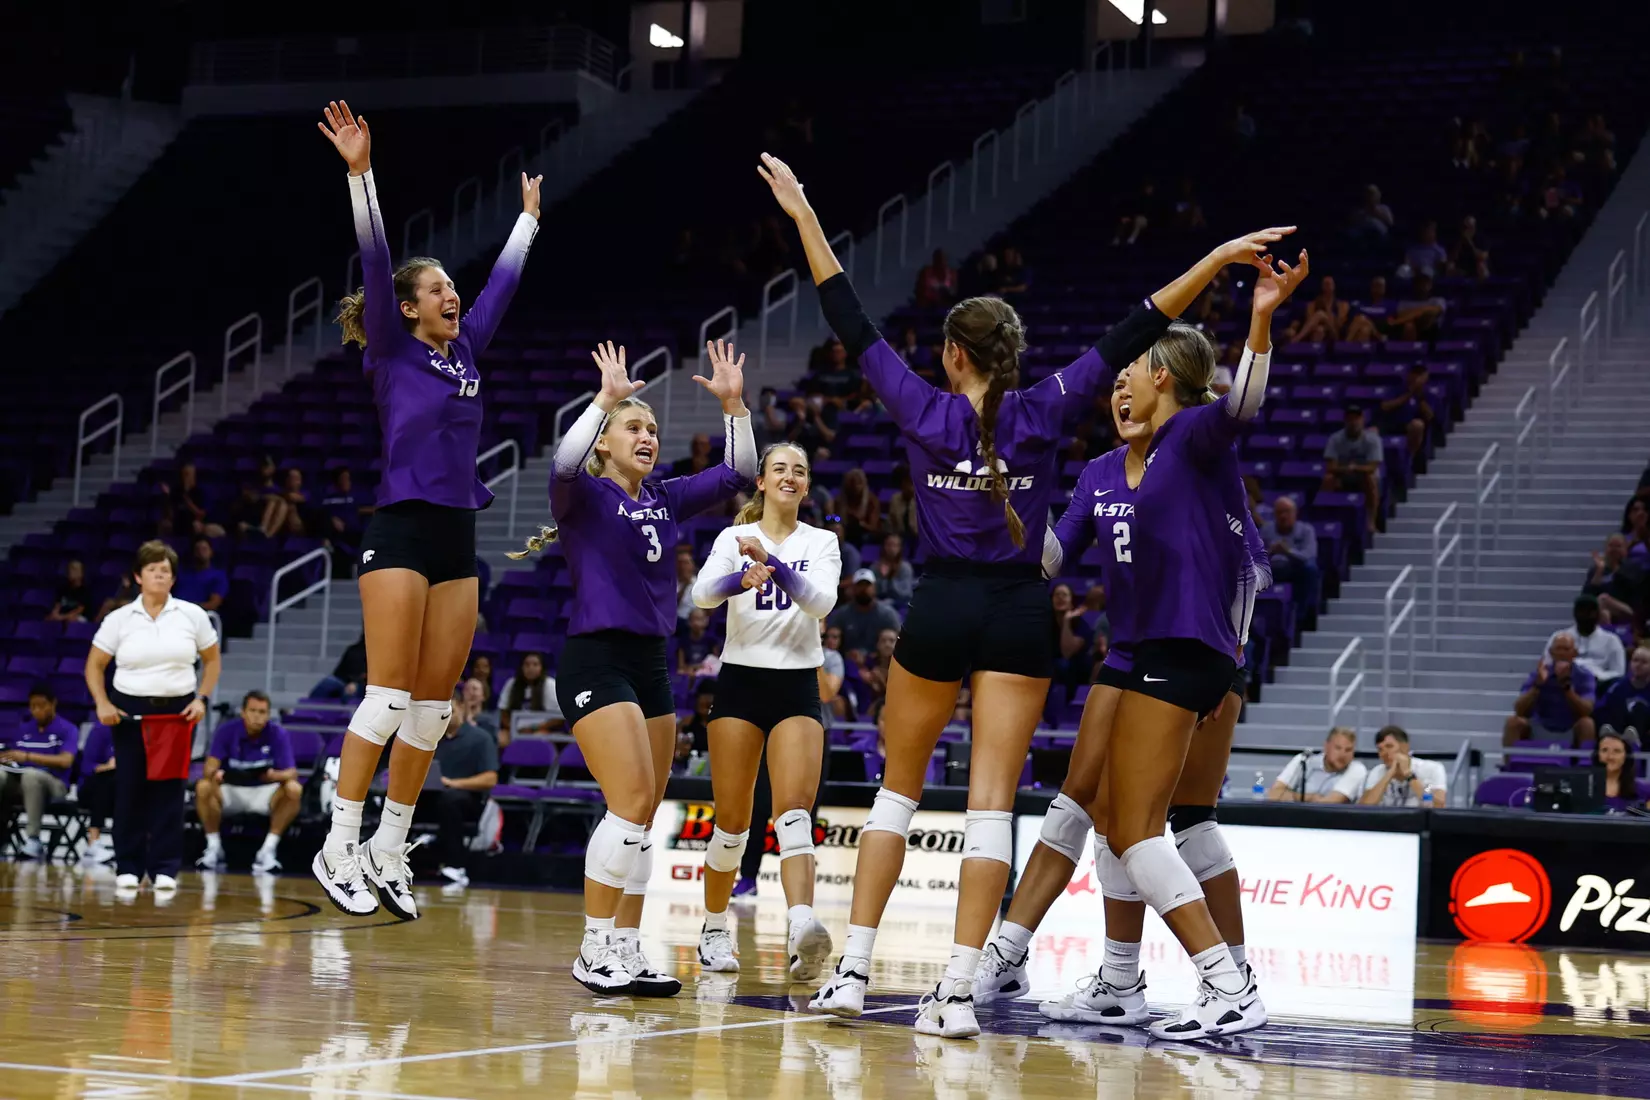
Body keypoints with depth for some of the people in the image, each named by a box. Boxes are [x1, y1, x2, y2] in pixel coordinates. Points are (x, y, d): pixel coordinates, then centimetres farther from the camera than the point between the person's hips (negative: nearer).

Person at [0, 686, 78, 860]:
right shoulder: (23, 728, 19)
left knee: (31, 774, -40)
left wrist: (28, 757, -20)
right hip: (19, 782, 4)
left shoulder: (67, 730, 4)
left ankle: (33, 840, -38)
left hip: (52, 785, -4)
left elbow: (65, 761, -12)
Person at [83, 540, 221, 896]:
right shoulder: (119, 620, 2)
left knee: (170, 790, -2)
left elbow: (212, 660, 12)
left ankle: (165, 869, 4)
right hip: (130, 712, 0)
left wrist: (201, 698, -1)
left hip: (177, 712, 0)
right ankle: (128, 867, 8)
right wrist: (102, 703, -7)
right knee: (130, 789, -1)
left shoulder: (192, 615, 4)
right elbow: (94, 665, 6)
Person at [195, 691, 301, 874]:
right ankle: (214, 848, -14)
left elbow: (291, 773, -18)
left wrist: (275, 775, -43)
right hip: (230, 790, 0)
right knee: (203, 787, -30)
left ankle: (268, 850, -20)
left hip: (263, 792, 0)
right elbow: (209, 767, -19)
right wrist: (214, 774, -45)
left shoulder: (278, 733, -12)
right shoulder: (226, 730, -12)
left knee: (293, 790, -29)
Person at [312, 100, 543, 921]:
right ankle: (339, 848, -6)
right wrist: (361, 173, -20)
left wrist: (529, 217, 38)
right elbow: (374, 262, -11)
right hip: (401, 530, -7)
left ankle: (388, 850, 12)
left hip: (457, 537, 7)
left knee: (434, 706, 4)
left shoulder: (465, 352, 16)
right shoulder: (392, 353, -1)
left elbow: (501, 283, 29)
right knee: (389, 698, -12)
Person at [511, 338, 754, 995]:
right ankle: (593, 952, -11)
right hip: (594, 661, -7)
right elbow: (565, 461, -24)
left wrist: (732, 404, 1)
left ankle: (626, 952, 11)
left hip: (650, 665, 7)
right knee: (631, 803, -18)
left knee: (645, 817, 5)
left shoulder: (665, 501, 15)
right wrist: (608, 397, -28)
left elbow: (737, 473, 12)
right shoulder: (584, 496, -2)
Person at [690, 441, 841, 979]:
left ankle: (801, 929, -36)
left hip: (797, 687, 0)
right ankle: (714, 930, 21)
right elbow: (702, 592, -14)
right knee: (733, 821, 2)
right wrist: (742, 579, -36)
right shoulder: (734, 538, 4)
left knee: (794, 811, -18)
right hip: (740, 679, 0)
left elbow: (822, 601, -13)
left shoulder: (821, 542, 6)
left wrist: (773, 563, -29)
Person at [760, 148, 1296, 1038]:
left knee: (897, 789, 14)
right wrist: (1216, 259, -1)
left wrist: (804, 216, 8)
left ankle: (853, 971, 10)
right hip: (1017, 614, 0)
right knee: (991, 803, -3)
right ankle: (958, 991, -8)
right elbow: (1131, 337, -2)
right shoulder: (1043, 413, -2)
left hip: (940, 609, 0)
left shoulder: (923, 410, -3)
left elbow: (851, 322, 3)